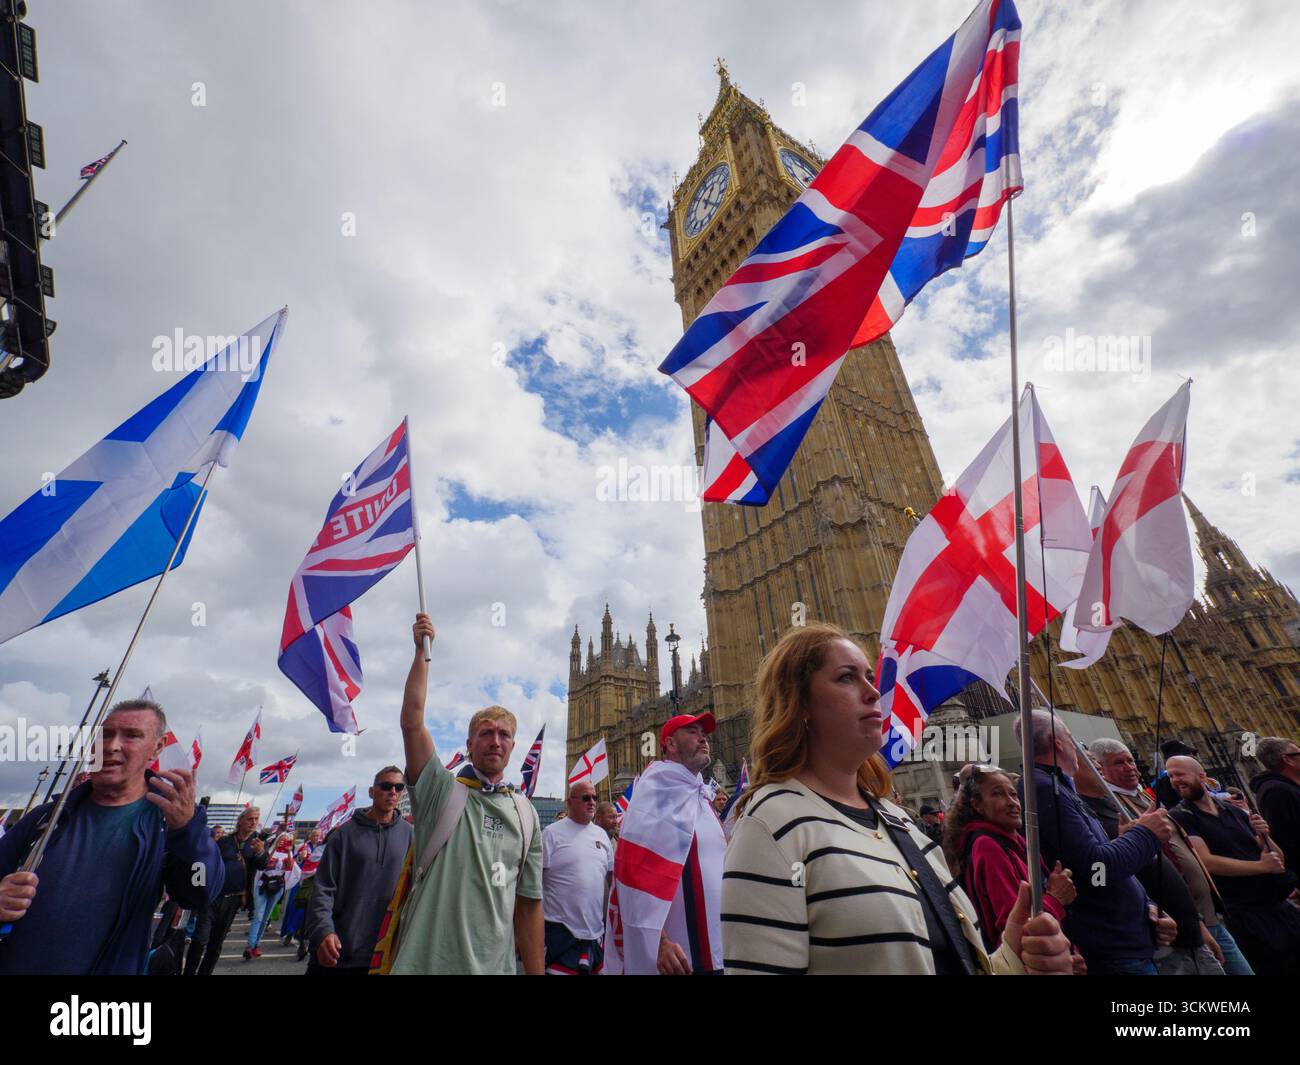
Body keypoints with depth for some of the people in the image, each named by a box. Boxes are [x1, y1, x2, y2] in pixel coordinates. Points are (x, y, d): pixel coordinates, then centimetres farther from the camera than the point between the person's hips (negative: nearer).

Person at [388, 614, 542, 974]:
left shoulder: (525, 814, 4)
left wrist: (536, 971, 3)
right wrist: (421, 652, -21)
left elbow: (529, 903, 6)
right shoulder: (441, 790, -4)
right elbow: (412, 723, -17)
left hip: (494, 965, 3)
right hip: (427, 962, -2)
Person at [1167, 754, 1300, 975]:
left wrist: (1264, 836, -7)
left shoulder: (1234, 811, 9)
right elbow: (1207, 862, -18)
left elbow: (1278, 859, 12)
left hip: (1280, 906, 6)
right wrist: (1261, 866, -11)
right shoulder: (1179, 817, -10)